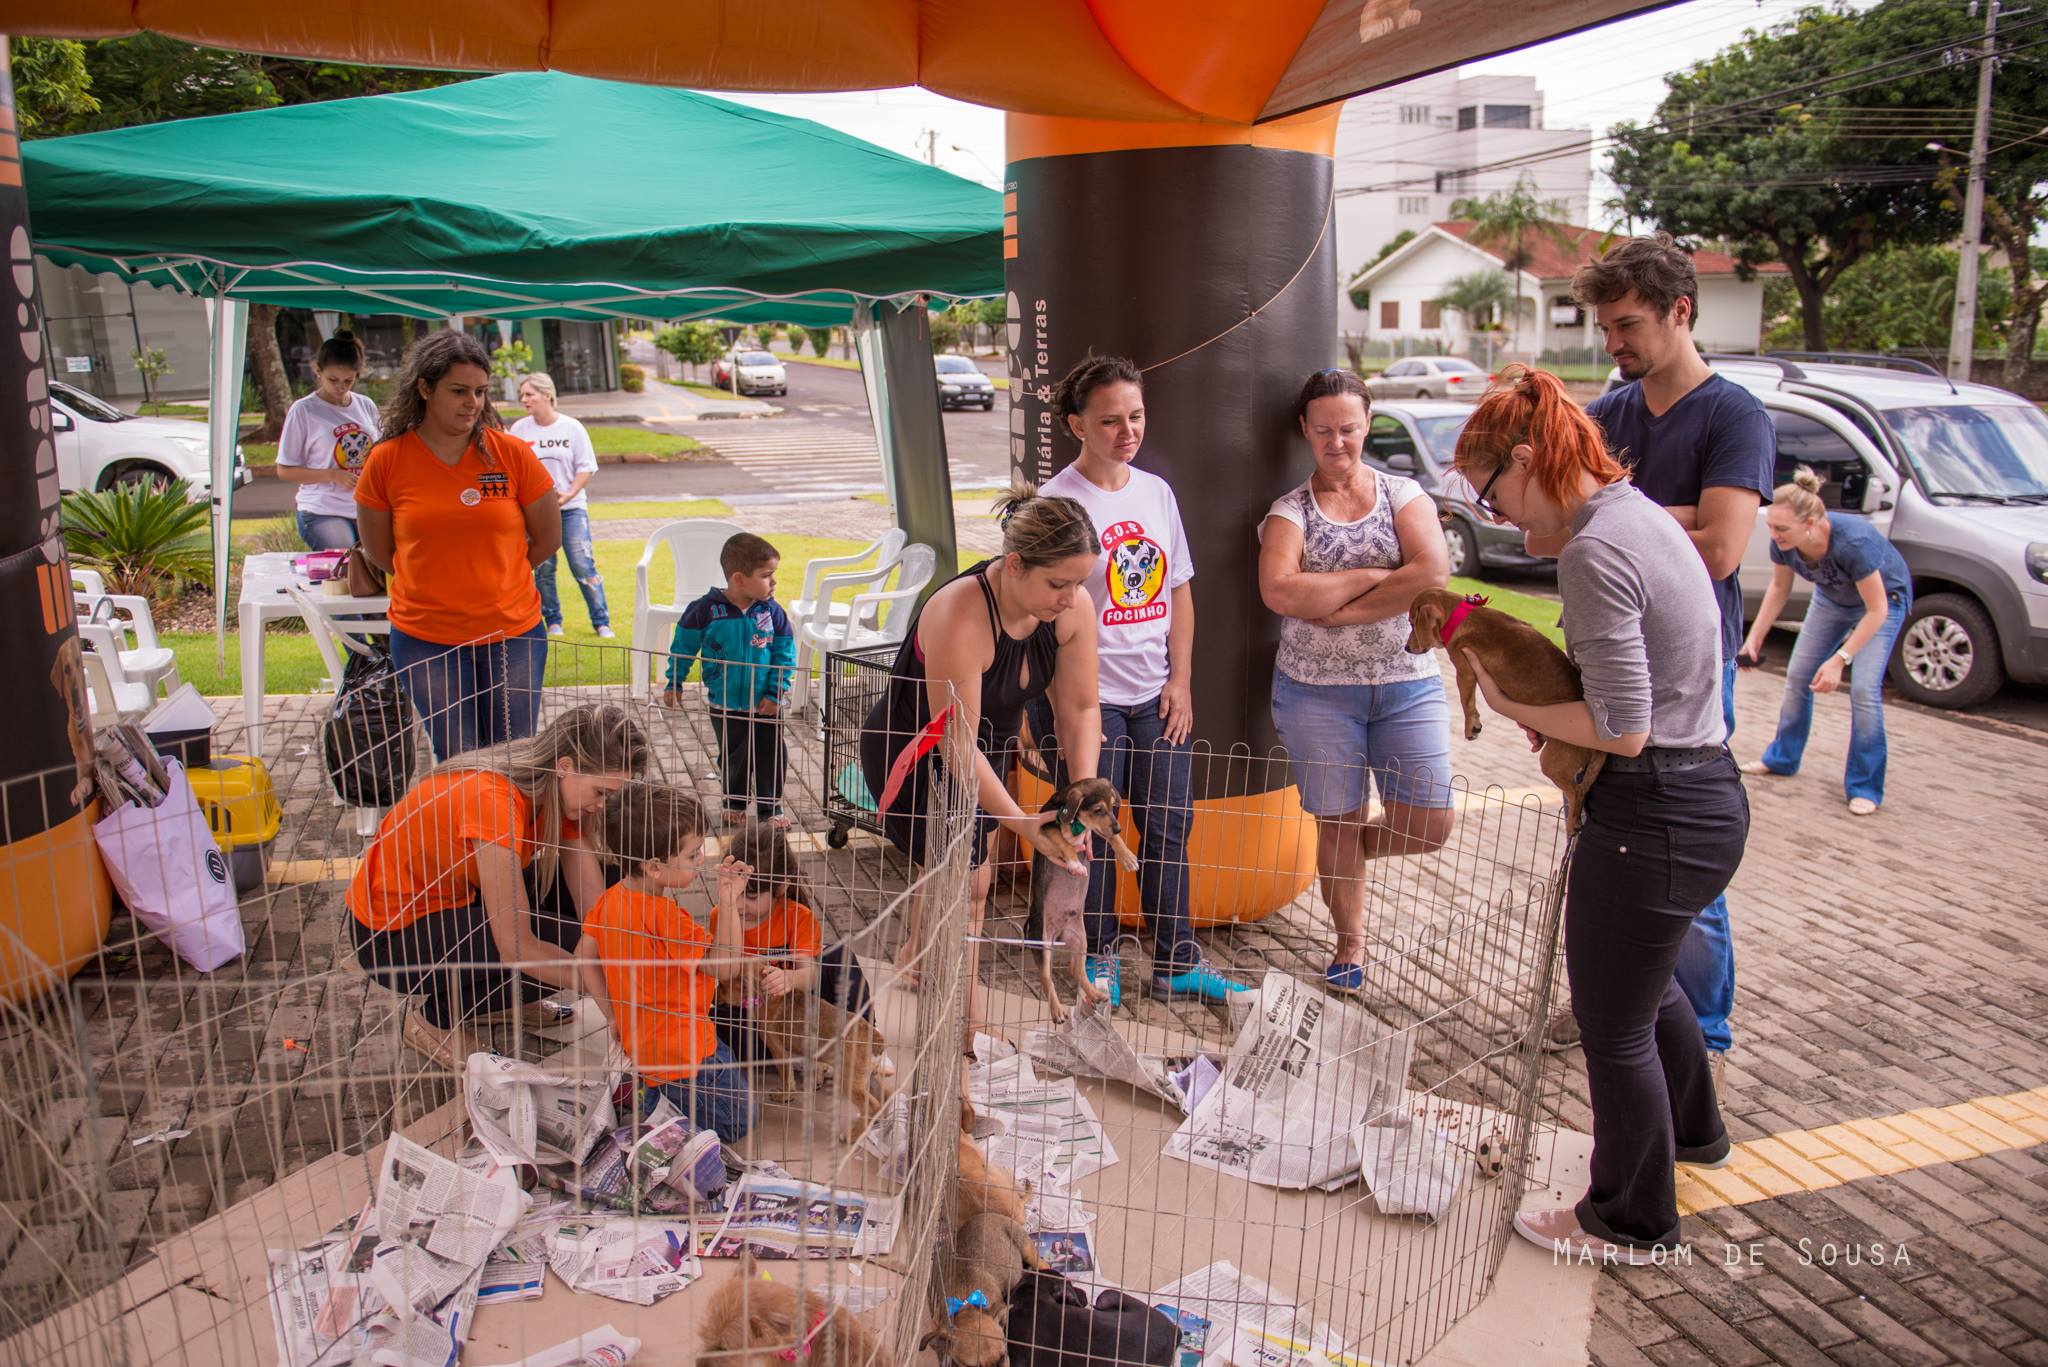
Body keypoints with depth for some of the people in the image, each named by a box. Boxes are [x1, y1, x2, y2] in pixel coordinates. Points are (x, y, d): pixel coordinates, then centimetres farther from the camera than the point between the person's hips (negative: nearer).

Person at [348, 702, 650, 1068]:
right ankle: (436, 1016, 1)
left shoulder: (554, 788, -10)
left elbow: (596, 908, -11)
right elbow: (518, 949, -32)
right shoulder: (494, 800, -34)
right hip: (394, 934, -8)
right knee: (567, 946, -21)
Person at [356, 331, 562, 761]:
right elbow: (380, 554, 8)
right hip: (425, 639, 0)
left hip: (512, 633, 0)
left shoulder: (511, 453, -5)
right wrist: (439, 584, 10)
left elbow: (548, 538, 6)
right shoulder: (388, 461, -4)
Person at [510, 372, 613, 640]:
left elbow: (585, 467, -1)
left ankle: (601, 622, 5)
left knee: (583, 565, -5)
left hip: (571, 507, -2)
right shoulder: (519, 429, 1)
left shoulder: (572, 427, -3)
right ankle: (552, 622, 20)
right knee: (542, 568, 5)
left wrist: (570, 494, -14)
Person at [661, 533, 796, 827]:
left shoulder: (772, 611, -11)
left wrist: (776, 692, -11)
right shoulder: (706, 610, -15)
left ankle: (771, 808, 27)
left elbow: (785, 653, -5)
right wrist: (674, 683, 3)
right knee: (733, 758, 16)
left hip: (765, 704, 1)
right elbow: (683, 645, -1)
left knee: (772, 757, 8)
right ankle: (735, 804, 37)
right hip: (725, 704, -1)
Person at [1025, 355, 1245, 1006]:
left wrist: (1181, 680, 5)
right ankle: (1096, 957, 23)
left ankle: (1177, 962, 22)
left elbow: (1180, 592, 13)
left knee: (1169, 824, 9)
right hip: (1088, 696, -5)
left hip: (1157, 695, 6)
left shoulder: (1156, 491, 8)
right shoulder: (1056, 502, -11)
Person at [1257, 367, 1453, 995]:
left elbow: (1435, 574, -14)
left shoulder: (1403, 494, 5)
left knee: (1429, 824, -2)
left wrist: (1338, 610, -16)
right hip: (1316, 692, -1)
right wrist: (1373, 576, -15)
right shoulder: (1290, 509, 2)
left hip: (1407, 685, 1)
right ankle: (1351, 942, 26)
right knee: (1337, 822, 6)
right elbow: (1280, 591, -17)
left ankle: (1344, 852, 29)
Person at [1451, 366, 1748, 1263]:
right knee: (1647, 981, 32)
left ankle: (1630, 1223, 30)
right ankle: (1692, 1130, 57)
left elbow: (1624, 729, -23)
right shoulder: (1640, 515, 8)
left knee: (1613, 1025, 9)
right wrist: (1550, 708, 3)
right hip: (1707, 793, 10)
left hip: (1653, 815, -10)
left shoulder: (1595, 553, -23)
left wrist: (1513, 706, -9)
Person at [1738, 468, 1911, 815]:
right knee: (1797, 676, 7)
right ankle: (1782, 758, 26)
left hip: (1884, 597, -6)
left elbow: (1876, 610, -31)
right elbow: (1779, 587, -3)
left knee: (1864, 689, -16)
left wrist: (1839, 659, -36)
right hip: (1832, 598, 6)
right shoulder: (1784, 543, -25)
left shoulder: (1852, 541, -41)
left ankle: (1865, 787, -6)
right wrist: (1754, 638, -9)